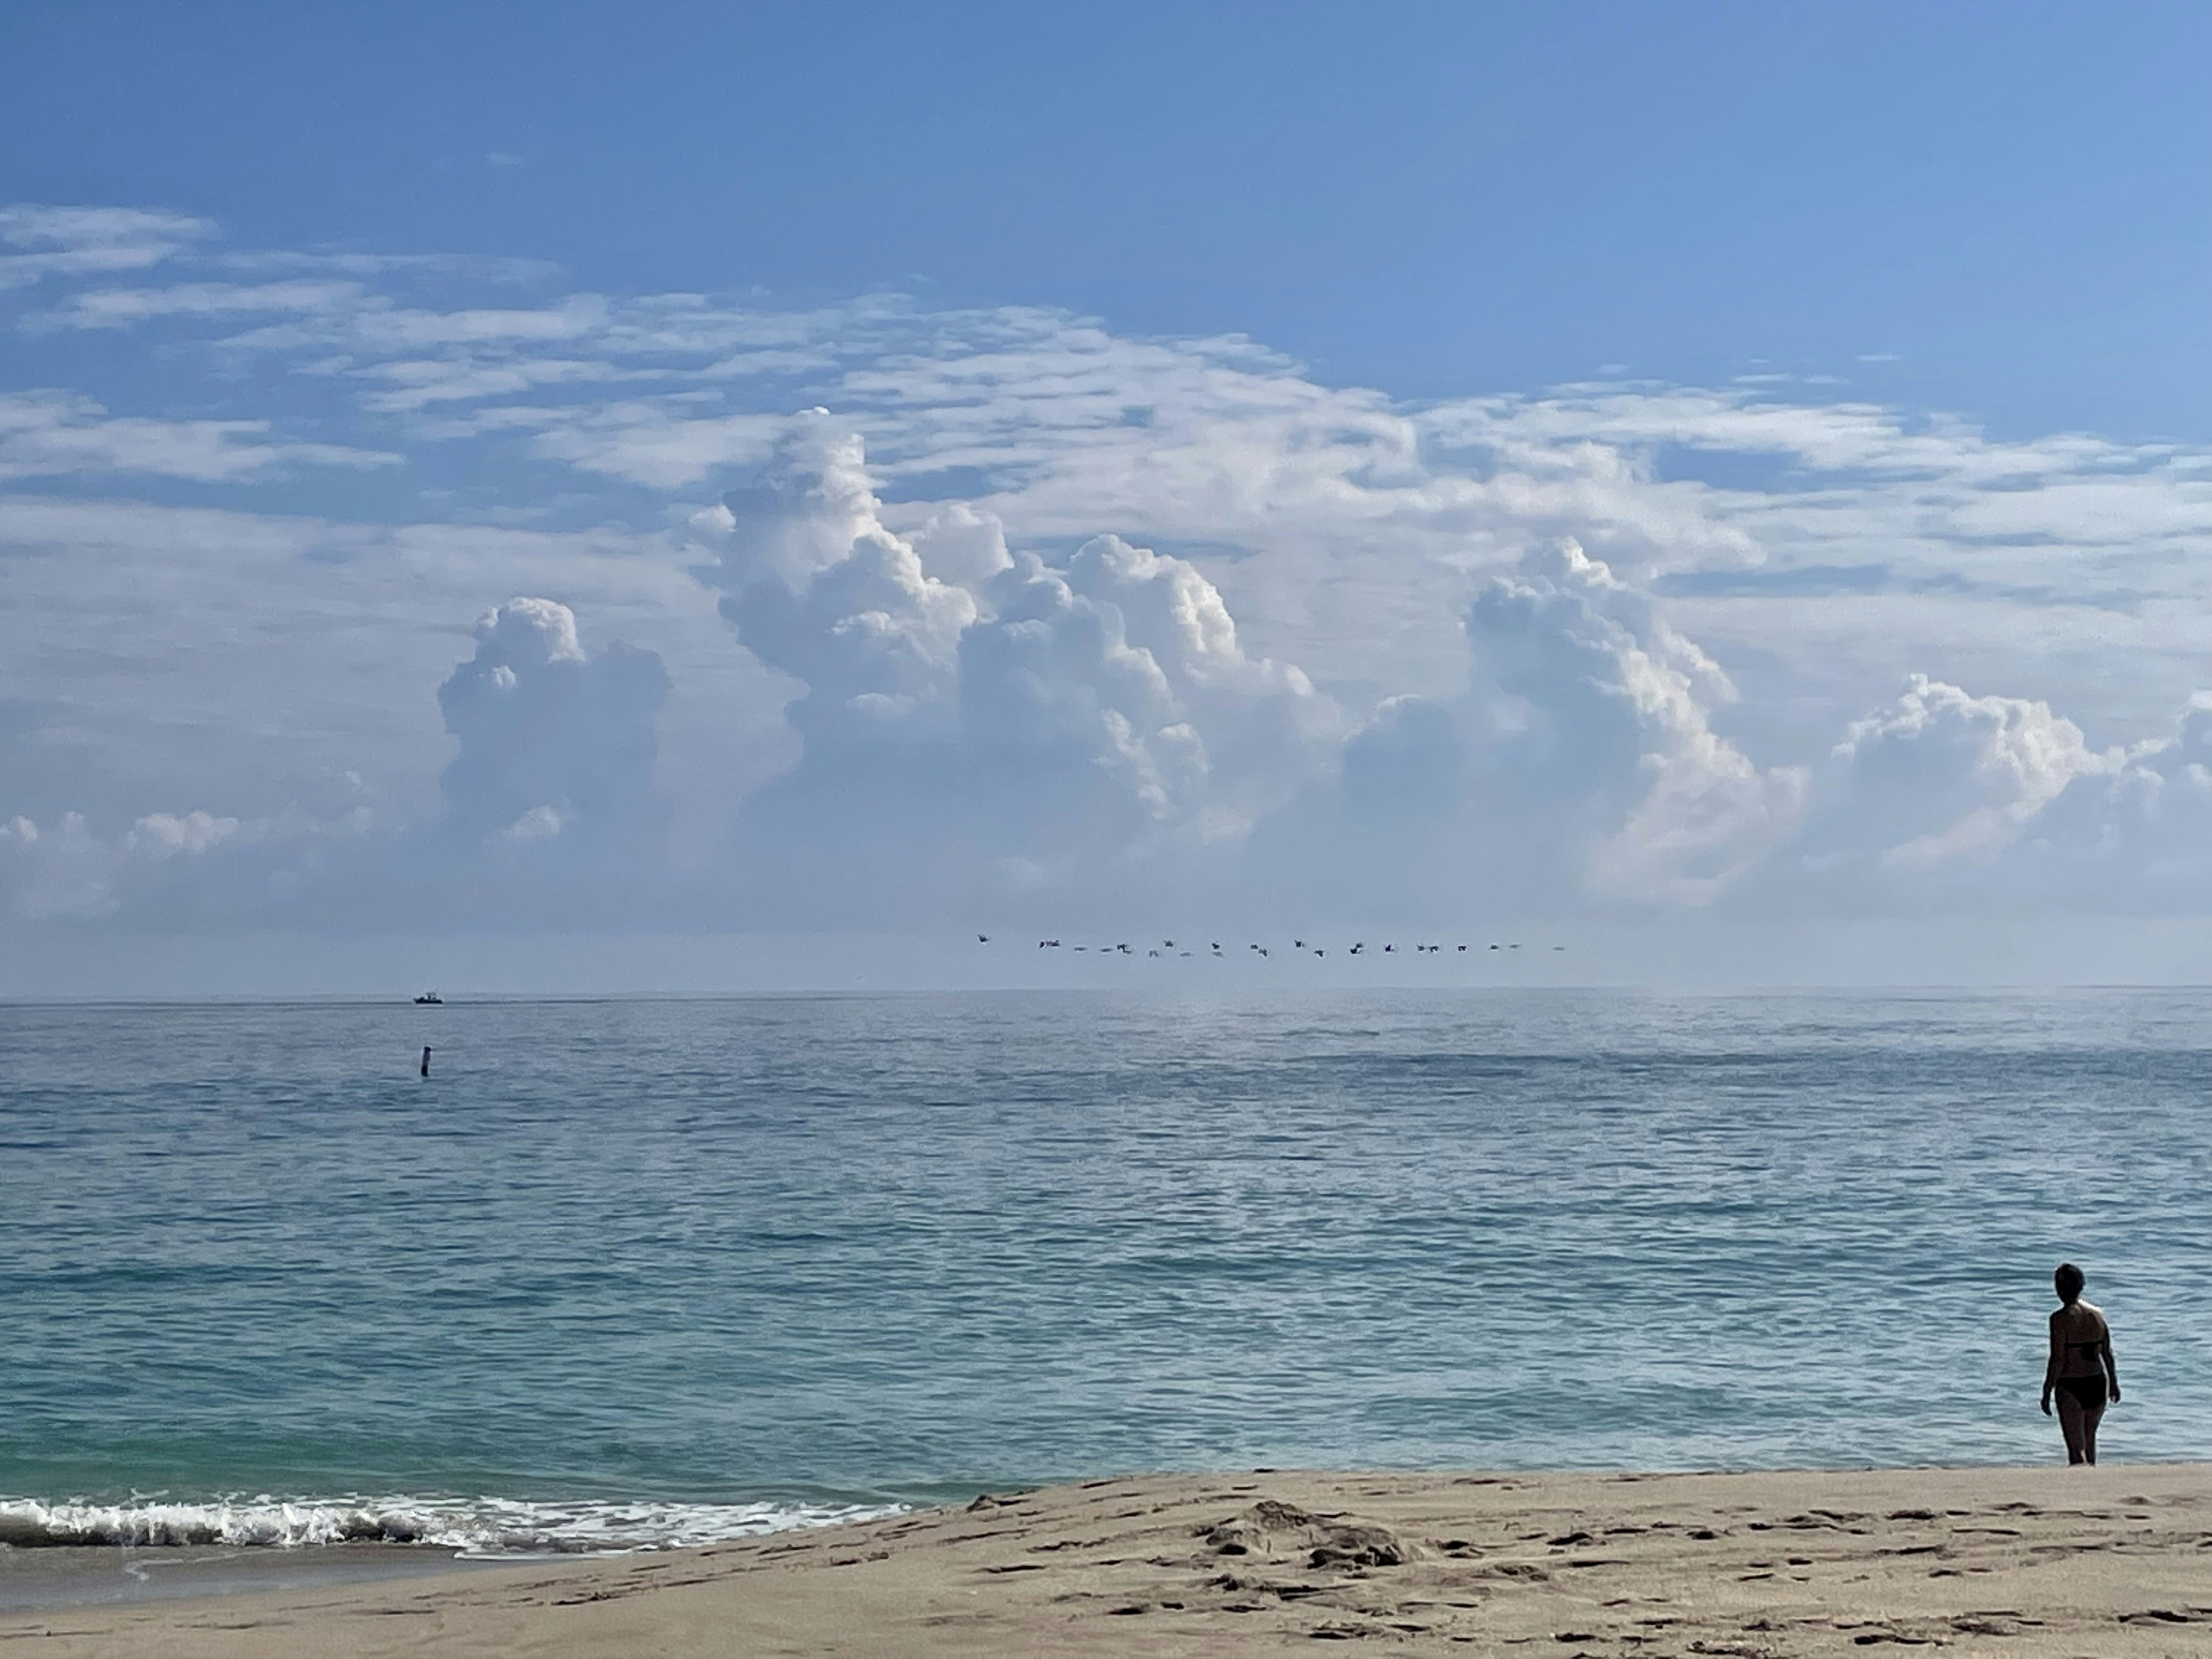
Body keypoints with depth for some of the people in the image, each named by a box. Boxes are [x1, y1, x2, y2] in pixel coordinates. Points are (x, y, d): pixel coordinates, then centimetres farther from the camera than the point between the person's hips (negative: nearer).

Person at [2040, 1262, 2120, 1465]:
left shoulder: (2060, 1319, -14)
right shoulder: (2097, 1314, 4)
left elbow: (2058, 1360, -15)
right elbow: (2108, 1354, 11)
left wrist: (2047, 1393, -8)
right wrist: (2114, 1384, 23)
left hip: (2071, 1387, -6)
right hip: (2098, 1383, 6)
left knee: (2076, 1447, -1)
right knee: (2090, 1439, 24)